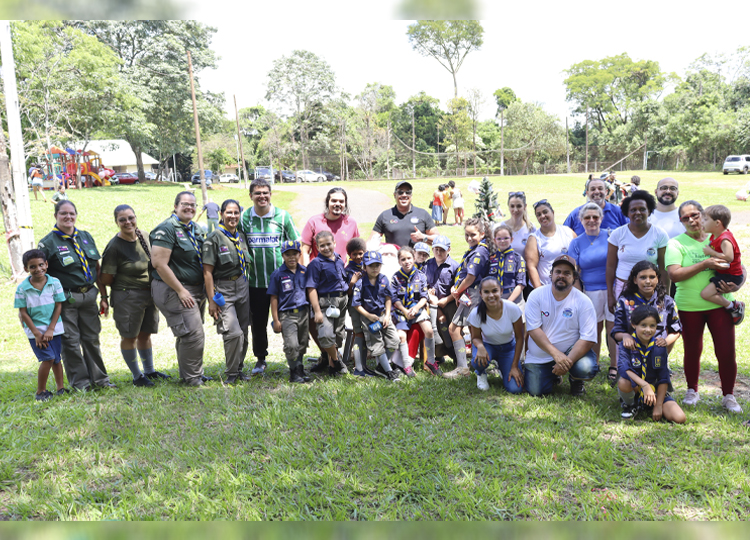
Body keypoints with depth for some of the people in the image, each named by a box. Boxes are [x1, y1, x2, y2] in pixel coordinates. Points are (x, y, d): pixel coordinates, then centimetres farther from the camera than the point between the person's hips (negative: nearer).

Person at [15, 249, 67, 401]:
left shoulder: (54, 283, -4)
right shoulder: (22, 288, -7)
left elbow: (58, 306, -3)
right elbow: (23, 312, -5)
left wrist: (50, 329, -7)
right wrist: (36, 333, -8)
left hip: (54, 328, 2)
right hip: (35, 330, -2)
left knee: (56, 359, 9)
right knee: (48, 358, -10)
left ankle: (61, 388, 23)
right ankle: (40, 391, 5)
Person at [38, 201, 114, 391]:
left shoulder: (86, 237, 10)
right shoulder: (48, 243, -4)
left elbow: (97, 269, 12)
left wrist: (104, 296, 11)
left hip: (89, 295, 4)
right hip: (65, 299, -4)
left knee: (92, 338, 11)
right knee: (70, 341, 2)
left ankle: (99, 378, 21)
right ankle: (80, 381, 15)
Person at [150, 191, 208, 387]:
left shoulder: (196, 229, 13)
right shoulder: (166, 229, -13)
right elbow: (159, 264, -19)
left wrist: (204, 289, 13)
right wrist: (180, 291, -18)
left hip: (196, 289, 8)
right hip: (173, 290, -8)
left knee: (186, 334, 16)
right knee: (193, 334, -10)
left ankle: (189, 374, 27)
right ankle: (192, 378, 3)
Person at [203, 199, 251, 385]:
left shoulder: (241, 237, 10)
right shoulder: (214, 238, -9)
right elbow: (207, 272, -11)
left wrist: (246, 286, 14)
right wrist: (212, 300, -15)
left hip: (242, 288, 6)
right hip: (223, 290, -6)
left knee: (243, 333, 9)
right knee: (233, 333, -13)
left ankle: (239, 369, 26)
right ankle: (231, 373, 5)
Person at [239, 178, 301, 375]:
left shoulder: (283, 216, 1)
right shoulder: (243, 218, 3)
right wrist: (247, 259, -2)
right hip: (256, 282, 2)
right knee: (258, 322, 11)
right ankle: (260, 359, 28)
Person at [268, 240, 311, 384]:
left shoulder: (304, 271, 6)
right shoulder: (278, 274, -3)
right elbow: (274, 298, -2)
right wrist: (276, 320, -5)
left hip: (303, 313, 4)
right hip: (287, 314, -4)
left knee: (302, 344, 12)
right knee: (291, 345, -14)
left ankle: (300, 371, 27)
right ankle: (294, 372, 2)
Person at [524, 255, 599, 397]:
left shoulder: (583, 301, -11)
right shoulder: (536, 295, -9)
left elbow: (588, 339, -16)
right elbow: (533, 329, -15)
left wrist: (568, 361, -28)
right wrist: (556, 354, -26)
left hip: (572, 350, -1)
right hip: (539, 355, 1)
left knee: (587, 369, -30)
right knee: (535, 391, -9)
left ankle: (575, 380, 10)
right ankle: (554, 375, 27)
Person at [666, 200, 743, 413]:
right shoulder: (676, 243, -4)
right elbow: (674, 274, -17)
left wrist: (736, 284, -9)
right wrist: (704, 264, -23)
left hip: (719, 304, 2)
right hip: (689, 307, -1)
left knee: (727, 352, 1)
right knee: (692, 351, 12)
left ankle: (728, 396, 20)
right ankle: (692, 391, 31)